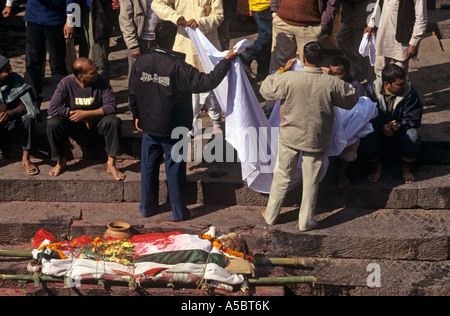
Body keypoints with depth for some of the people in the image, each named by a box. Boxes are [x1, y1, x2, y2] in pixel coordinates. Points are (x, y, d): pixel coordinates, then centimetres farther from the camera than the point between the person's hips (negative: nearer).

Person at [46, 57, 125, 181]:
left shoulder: (101, 81, -16)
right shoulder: (66, 83, -16)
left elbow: (111, 107, -19)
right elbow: (53, 109, -18)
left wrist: (85, 114, -24)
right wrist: (74, 114, -20)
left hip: (96, 120, 0)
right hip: (73, 123, 0)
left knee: (113, 121, -30)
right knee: (52, 123, -27)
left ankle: (111, 164, -19)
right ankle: (61, 162, -6)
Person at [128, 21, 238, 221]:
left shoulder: (140, 63, -8)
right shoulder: (178, 67, -23)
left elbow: (133, 93, 3)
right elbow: (208, 82, -23)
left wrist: (137, 116, 18)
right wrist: (226, 60, -13)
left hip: (149, 127, 4)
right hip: (173, 129, -4)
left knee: (149, 166, 17)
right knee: (175, 168, 9)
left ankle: (147, 207, 29)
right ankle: (178, 211, 19)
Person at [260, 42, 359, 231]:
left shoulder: (289, 79, -19)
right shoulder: (332, 83, -17)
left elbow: (266, 90, -2)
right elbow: (351, 101, 0)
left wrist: (283, 70, 6)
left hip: (290, 137, 0)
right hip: (316, 140, 0)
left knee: (282, 176, 17)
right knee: (311, 181, 14)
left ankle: (271, 215, 29)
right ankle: (306, 221, 24)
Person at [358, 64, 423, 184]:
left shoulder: (410, 93, -11)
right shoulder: (372, 91, -13)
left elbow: (414, 118, -7)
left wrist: (400, 125, -28)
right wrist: (382, 127, -30)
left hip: (402, 130, 0)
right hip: (377, 130, 0)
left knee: (412, 136, -34)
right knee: (366, 142, -33)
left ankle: (406, 167, -4)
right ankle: (378, 165, 2)